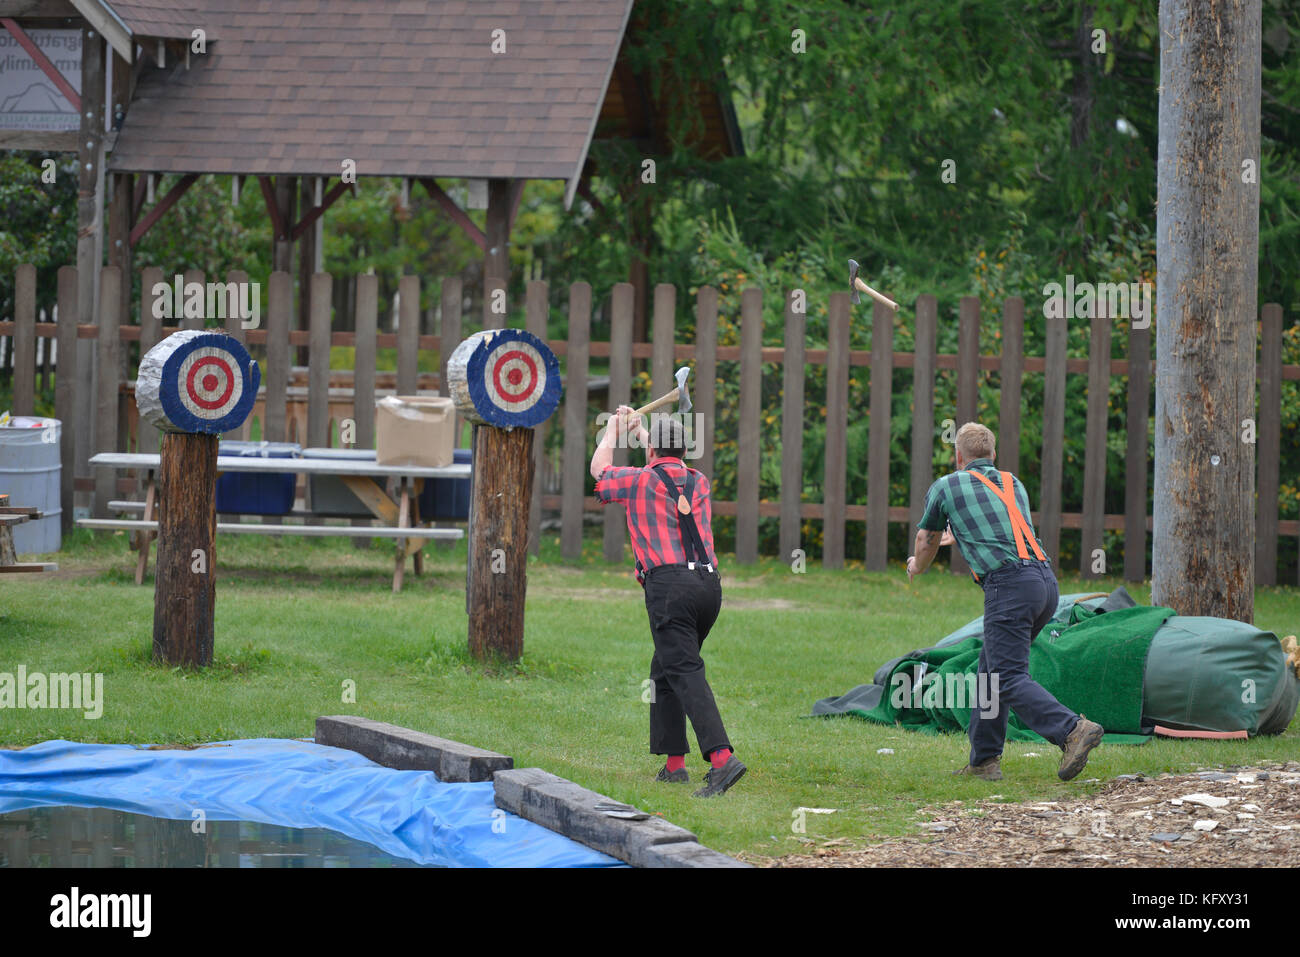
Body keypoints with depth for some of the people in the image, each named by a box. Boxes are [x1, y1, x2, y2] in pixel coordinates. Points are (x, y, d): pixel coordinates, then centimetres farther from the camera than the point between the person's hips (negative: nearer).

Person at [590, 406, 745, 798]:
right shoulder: (699, 483, 19)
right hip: (709, 583, 6)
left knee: (685, 673, -15)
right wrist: (639, 428, 56)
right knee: (665, 670, 19)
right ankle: (674, 762, 16)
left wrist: (613, 430, 43)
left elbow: (599, 468, 26)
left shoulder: (640, 481, 4)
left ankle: (722, 758, -32)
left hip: (668, 584, -6)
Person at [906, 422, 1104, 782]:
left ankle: (1073, 730, -31)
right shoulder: (1013, 483, 26)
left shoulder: (946, 487, 9)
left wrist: (918, 567, 50)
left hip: (1009, 585, -7)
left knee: (1009, 678, -11)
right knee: (990, 668, 18)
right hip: (1046, 581, 7)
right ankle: (984, 760, 18)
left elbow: (926, 540, 26)